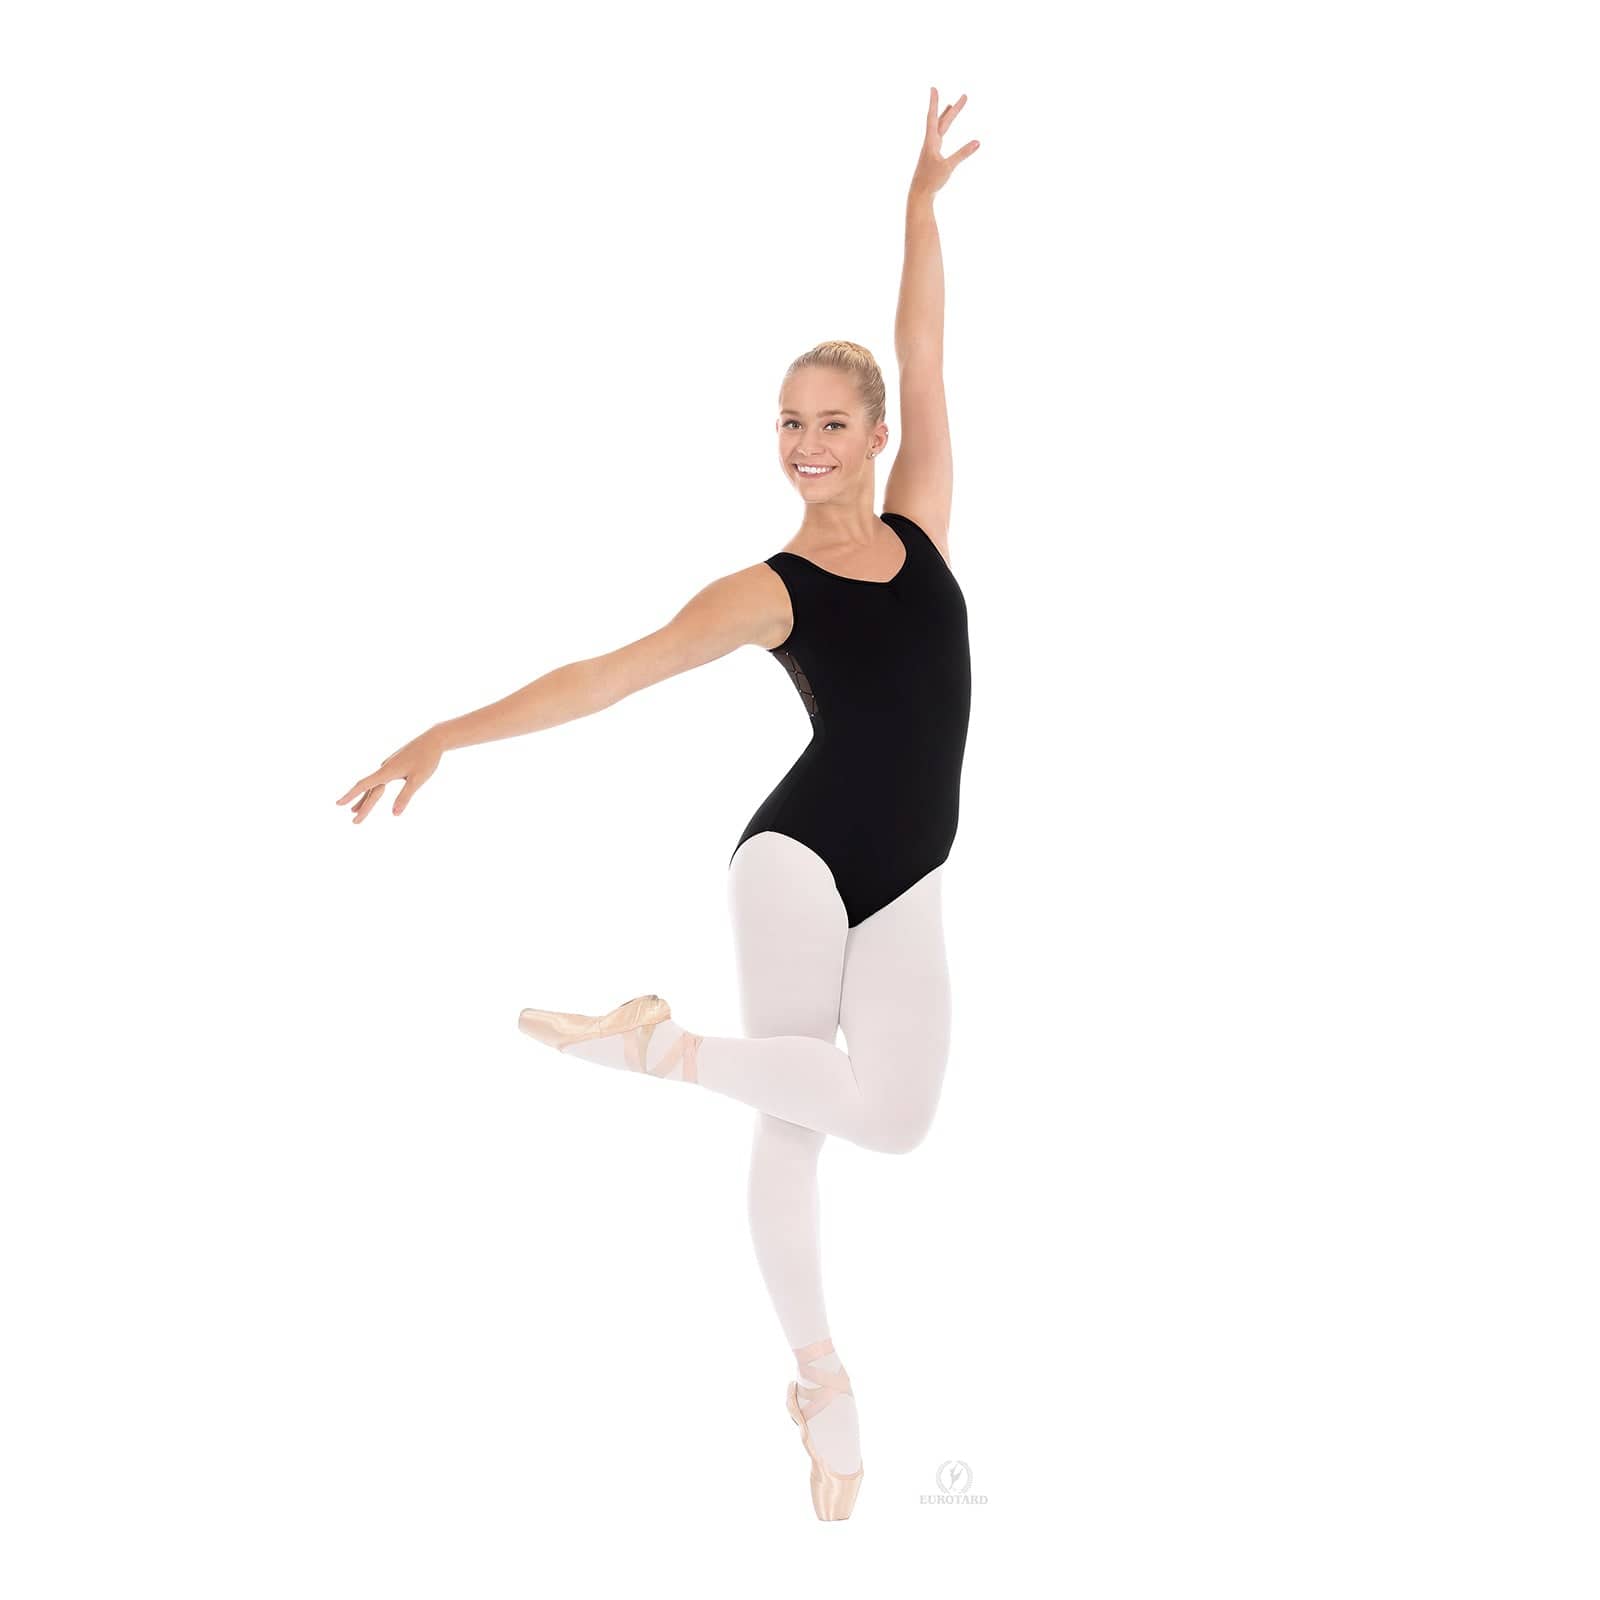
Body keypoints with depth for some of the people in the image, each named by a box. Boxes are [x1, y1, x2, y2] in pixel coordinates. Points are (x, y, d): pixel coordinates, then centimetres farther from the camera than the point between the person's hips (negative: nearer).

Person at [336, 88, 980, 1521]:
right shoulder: (770, 590, -5)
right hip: (801, 857, -4)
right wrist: (450, 734, -19)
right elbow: (612, 672, -11)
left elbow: (924, 355, 4)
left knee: (893, 1119, -8)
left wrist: (923, 200, 4)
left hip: (907, 888, 4)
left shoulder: (920, 521, 6)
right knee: (792, 1123, -10)